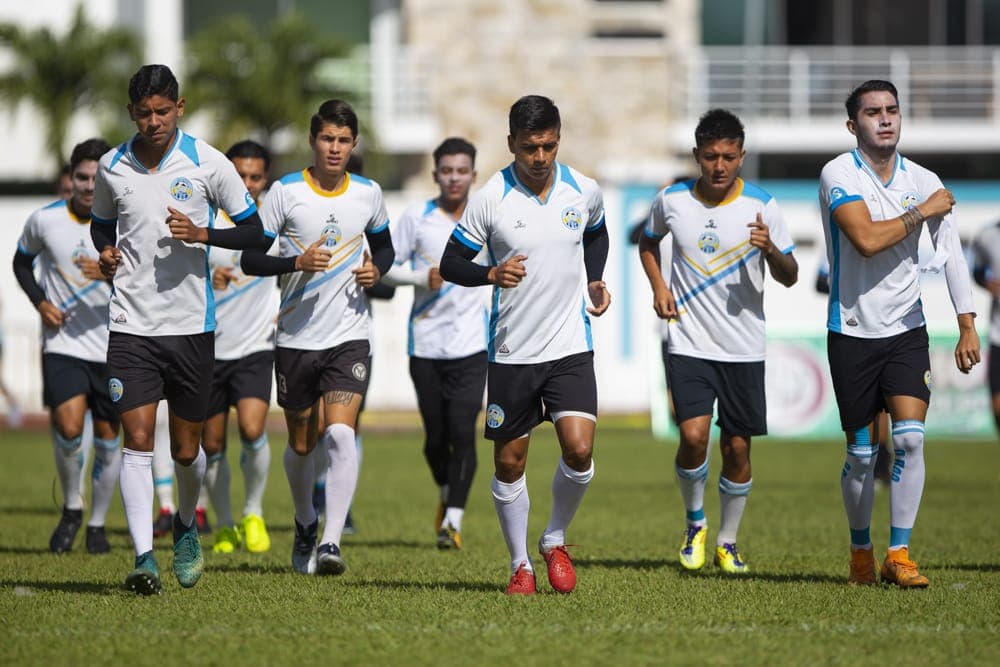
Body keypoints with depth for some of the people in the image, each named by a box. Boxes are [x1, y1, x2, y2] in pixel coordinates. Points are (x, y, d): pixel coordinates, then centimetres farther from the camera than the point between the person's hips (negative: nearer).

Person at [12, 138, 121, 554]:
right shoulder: (45, 220, -3)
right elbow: (22, 261, 16)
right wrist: (40, 302, -1)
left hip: (112, 348, 1)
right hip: (62, 345, -1)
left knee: (107, 438, 4)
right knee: (68, 428, -18)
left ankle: (97, 523, 23)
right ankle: (71, 508, 7)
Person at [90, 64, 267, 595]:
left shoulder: (207, 164, -4)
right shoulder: (112, 167, 4)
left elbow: (254, 232, 1)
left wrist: (201, 233, -16)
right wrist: (105, 252, 1)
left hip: (191, 325, -1)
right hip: (131, 325, 1)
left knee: (186, 449, 8)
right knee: (136, 439, -12)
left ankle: (186, 525, 38)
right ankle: (143, 558, -15)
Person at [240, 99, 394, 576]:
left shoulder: (368, 193, 3)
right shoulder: (285, 192, -5)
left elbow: (384, 245, 22)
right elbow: (249, 258, -4)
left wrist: (377, 271, 0)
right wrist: (297, 262, -21)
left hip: (349, 336, 0)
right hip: (296, 337, 0)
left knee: (341, 434, -20)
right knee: (301, 445, 12)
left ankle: (330, 544, -24)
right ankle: (305, 525, 39)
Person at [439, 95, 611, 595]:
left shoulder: (584, 192, 0)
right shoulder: (490, 198, -9)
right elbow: (451, 263, -3)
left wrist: (594, 281, 9)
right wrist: (492, 275, -21)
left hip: (570, 346, 1)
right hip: (511, 351, -1)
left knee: (579, 450, -14)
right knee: (509, 462, 5)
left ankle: (555, 541, 11)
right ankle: (520, 565, 22)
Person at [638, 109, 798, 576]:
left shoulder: (761, 207, -5)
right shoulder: (672, 200, -2)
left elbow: (789, 277, -2)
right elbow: (648, 242, 20)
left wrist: (770, 248, -22)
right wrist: (658, 286, 3)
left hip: (744, 349, 0)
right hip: (689, 344, 0)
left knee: (737, 446, 3)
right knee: (694, 436, -16)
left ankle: (727, 542, 21)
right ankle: (695, 523, 9)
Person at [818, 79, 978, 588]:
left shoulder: (924, 181, 3)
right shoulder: (839, 175, -9)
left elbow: (950, 253, 4)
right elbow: (867, 239, -23)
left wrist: (967, 327, -2)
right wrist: (923, 212, -14)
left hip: (906, 330, 2)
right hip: (852, 331, -2)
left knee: (910, 437, -13)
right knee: (860, 452, 3)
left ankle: (898, 555, -7)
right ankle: (860, 552, 23)